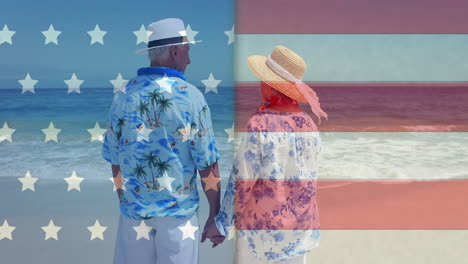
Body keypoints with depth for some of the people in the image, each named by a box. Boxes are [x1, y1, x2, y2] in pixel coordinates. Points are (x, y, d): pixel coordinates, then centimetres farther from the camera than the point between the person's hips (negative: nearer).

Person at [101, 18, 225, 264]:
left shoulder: (123, 96, -1)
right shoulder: (191, 96, -11)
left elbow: (115, 160, 5)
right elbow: (207, 163, -10)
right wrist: (215, 216, -1)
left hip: (134, 208, 3)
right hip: (179, 209, -3)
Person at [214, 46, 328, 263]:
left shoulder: (260, 124, -18)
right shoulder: (308, 123, -3)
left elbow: (243, 178, -14)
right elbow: (310, 173, 6)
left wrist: (228, 219, -4)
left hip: (263, 222, -5)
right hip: (301, 221, 5)